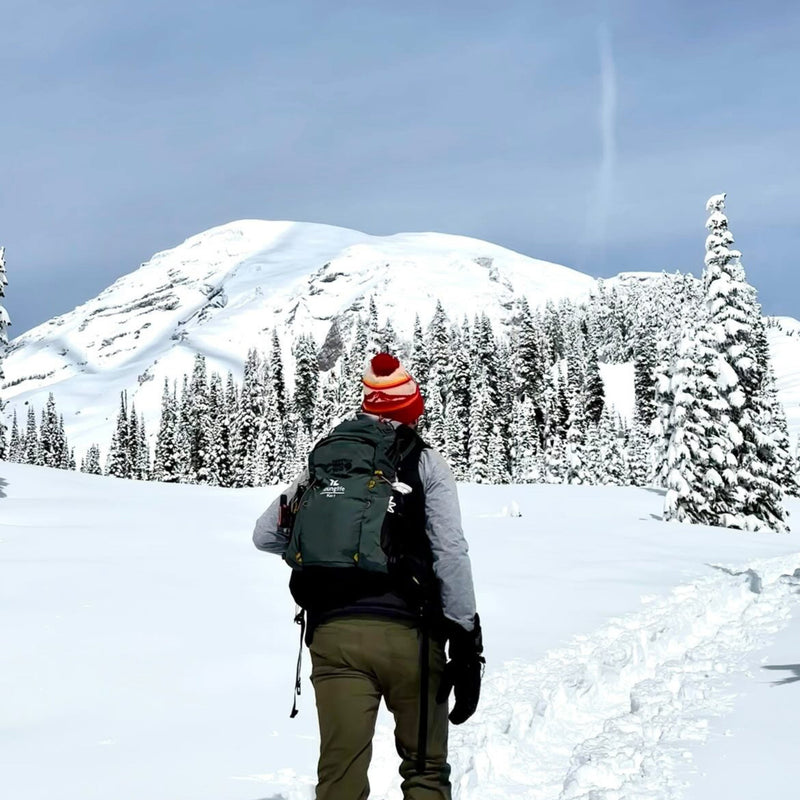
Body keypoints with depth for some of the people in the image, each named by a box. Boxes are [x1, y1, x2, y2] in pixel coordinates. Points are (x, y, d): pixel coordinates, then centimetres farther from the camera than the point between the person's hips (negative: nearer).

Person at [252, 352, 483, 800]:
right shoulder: (426, 463, 4)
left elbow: (265, 535, 16)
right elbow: (451, 553, -4)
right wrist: (467, 643, -2)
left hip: (333, 633, 2)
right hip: (408, 633, -2)